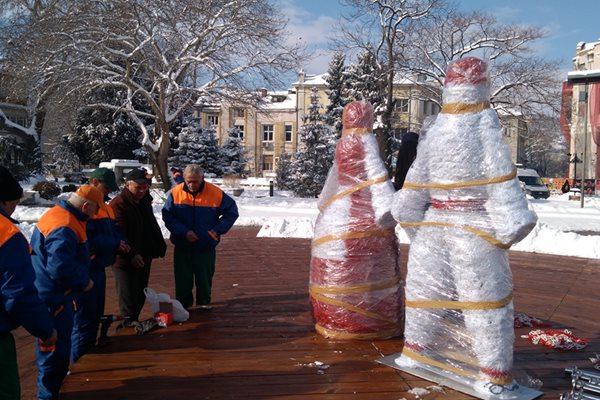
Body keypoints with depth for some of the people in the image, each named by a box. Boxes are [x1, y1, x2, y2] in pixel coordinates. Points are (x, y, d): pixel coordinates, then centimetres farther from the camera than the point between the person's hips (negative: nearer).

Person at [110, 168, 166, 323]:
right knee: (129, 299, -1)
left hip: (144, 258, 8)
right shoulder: (118, 205, -17)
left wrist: (160, 245, 12)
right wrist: (131, 255, -31)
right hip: (126, 261, -8)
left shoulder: (145, 201, 11)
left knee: (140, 297, 17)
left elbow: (153, 226, 21)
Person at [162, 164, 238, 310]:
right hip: (182, 247, 1)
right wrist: (183, 232, -18)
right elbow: (167, 216, -5)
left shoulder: (216, 194, -11)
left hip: (206, 247, 0)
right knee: (183, 279, 9)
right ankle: (183, 305, 26)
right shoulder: (175, 193, -9)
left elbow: (232, 212, -1)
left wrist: (217, 230, -10)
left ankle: (204, 303, 31)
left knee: (205, 277, 12)